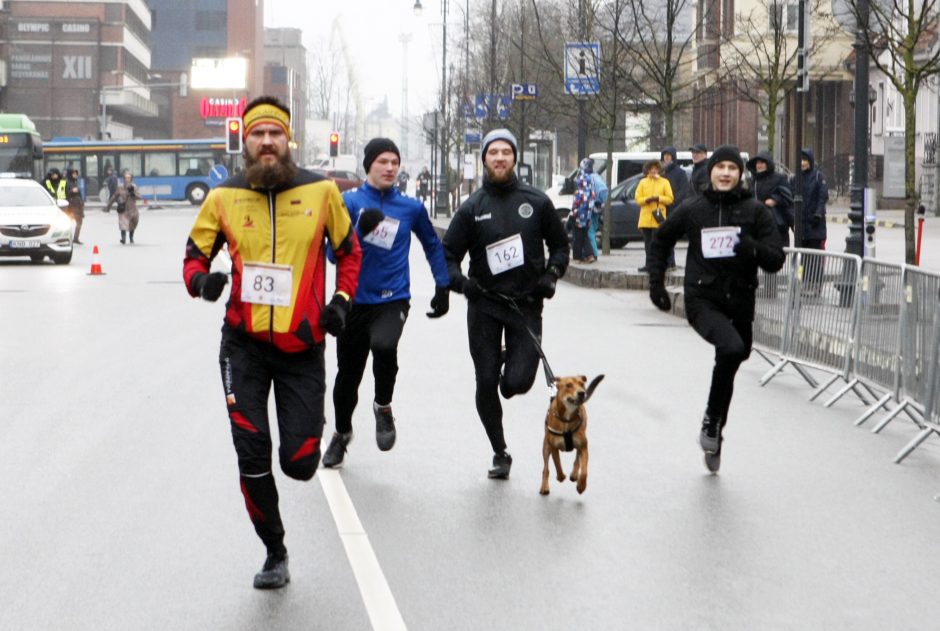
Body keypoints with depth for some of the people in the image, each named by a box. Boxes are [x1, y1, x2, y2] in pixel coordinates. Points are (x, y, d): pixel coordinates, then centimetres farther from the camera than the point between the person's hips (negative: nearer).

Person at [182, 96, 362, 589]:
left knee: (299, 464, -2)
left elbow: (349, 251, 14)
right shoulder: (224, 197, -1)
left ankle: (305, 429, 37)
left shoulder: (321, 191, -1)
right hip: (244, 344, 1)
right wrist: (201, 280, -15)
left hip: (302, 345, 0)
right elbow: (194, 255, 8)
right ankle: (274, 553, 20)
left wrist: (342, 299, 0)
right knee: (252, 457, -1)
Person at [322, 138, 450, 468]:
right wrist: (360, 230, -24)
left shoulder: (411, 207, 2)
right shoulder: (349, 201, -3)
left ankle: (383, 407, -3)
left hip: (393, 299, -1)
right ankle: (341, 432, 40)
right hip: (354, 301, 1)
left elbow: (432, 245, 18)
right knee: (348, 372, 12)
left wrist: (442, 286, 12)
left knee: (384, 345, -32)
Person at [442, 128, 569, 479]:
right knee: (486, 384, 0)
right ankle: (499, 453, 16)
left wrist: (552, 273, -5)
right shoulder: (473, 207, 3)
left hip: (526, 304, -1)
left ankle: (511, 363, 27)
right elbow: (447, 254, 4)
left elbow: (560, 245, 14)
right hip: (484, 305, 1)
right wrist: (459, 280, -16)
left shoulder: (536, 202, 4)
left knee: (517, 382, -11)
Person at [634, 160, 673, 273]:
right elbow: (638, 199, 7)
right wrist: (646, 199, -12)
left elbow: (669, 199, 2)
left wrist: (658, 198, -13)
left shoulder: (664, 182, 6)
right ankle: (648, 264, 11)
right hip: (645, 217, 3)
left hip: (658, 217, -3)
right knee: (647, 242, 6)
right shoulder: (643, 182, 13)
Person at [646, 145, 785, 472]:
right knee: (732, 348, -30)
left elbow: (776, 260, -5)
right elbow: (661, 241, 16)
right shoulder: (692, 210, -1)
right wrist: (656, 282, 9)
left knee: (730, 363, 16)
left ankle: (713, 439, 38)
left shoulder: (755, 211, -1)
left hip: (740, 301, 3)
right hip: (702, 299, -3)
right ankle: (712, 421, -10)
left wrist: (753, 248, -26)